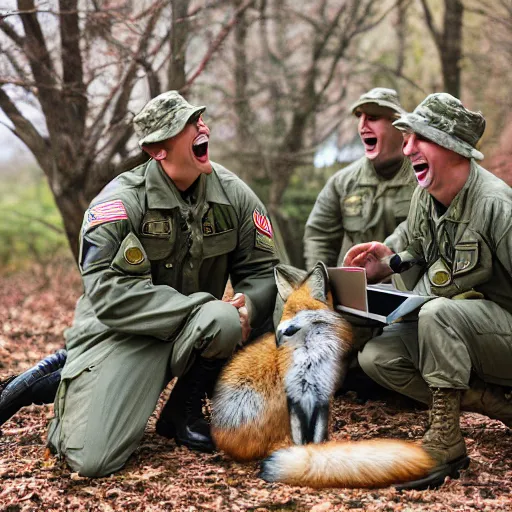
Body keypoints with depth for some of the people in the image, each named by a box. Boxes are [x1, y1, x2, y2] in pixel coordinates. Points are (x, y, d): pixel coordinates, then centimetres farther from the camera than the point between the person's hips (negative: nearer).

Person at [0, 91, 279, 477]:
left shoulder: (234, 195, -2)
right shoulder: (120, 202, -16)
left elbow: (261, 270, 4)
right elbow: (109, 293, -23)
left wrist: (248, 303, -21)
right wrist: (200, 307, -27)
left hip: (194, 330, 4)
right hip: (119, 332, -4)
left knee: (227, 320, -35)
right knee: (93, 459, -22)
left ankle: (183, 413, -5)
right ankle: (72, 390, 15)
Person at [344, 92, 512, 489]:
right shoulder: (425, 195, 3)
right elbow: (410, 239, 24)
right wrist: (387, 260, 3)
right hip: (451, 334, 9)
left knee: (437, 311, -35)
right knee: (376, 357, -7)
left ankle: (445, 439, -24)